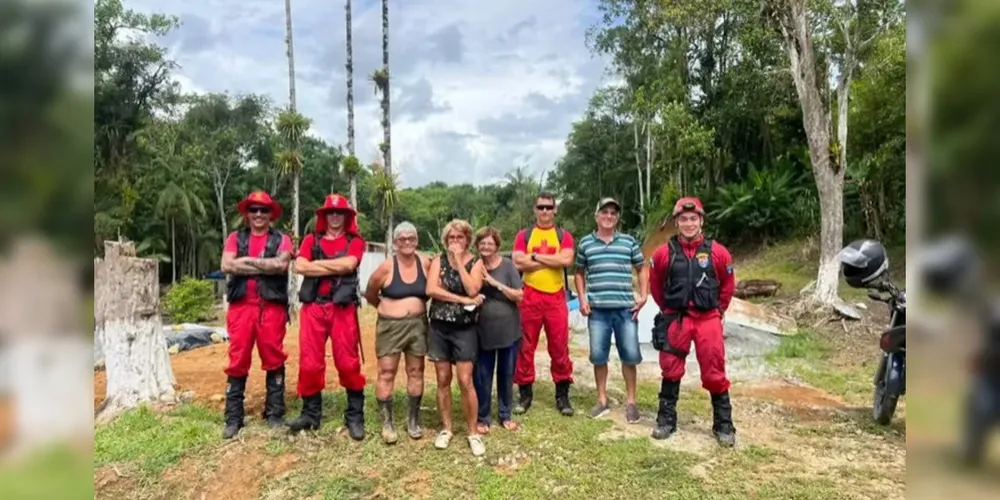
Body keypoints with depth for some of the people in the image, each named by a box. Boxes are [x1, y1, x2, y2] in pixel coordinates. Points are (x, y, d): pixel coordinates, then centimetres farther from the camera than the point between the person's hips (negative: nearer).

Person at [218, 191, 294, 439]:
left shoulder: (281, 239, 7)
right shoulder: (235, 238, 12)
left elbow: (282, 264, -13)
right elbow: (227, 265, -5)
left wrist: (247, 261, -8)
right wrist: (265, 266, -8)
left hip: (272, 307, -1)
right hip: (241, 305, 1)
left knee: (274, 361, 4)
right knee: (237, 361, 3)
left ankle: (275, 413, 14)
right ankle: (233, 417, 12)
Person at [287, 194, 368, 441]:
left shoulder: (354, 241, 8)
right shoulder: (311, 240, 13)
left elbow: (349, 264, -13)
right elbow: (300, 266, -5)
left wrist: (317, 263, -4)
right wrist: (337, 268, -9)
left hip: (343, 309, -2)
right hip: (313, 307, 2)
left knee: (348, 363, -1)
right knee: (309, 363, 5)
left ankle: (355, 416, 9)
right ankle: (310, 413, 20)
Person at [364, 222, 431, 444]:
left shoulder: (426, 264, -5)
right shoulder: (386, 267, -10)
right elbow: (370, 294, 3)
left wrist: (418, 305, 2)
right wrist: (388, 307, 9)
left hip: (418, 324, 2)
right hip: (390, 325, -2)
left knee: (416, 372, 10)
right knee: (386, 373, 0)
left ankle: (413, 420, 23)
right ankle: (387, 423, 12)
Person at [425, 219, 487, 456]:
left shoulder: (475, 263, 0)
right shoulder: (439, 260, 2)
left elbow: (473, 290, -17)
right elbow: (431, 289, -13)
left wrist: (460, 261, -14)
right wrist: (462, 300, -16)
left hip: (465, 329, -1)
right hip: (439, 327, 2)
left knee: (465, 381, -4)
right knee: (443, 380, 8)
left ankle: (473, 432, 10)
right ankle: (446, 428, 22)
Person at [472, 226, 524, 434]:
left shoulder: (507, 265, -6)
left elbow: (519, 296, -11)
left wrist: (495, 283, -19)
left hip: (509, 330, 0)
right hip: (483, 331, 1)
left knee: (506, 374, 13)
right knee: (482, 376, 6)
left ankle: (505, 415, 30)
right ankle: (482, 417, 23)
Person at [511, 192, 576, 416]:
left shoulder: (564, 235, 8)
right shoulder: (523, 235, 7)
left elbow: (567, 260, -11)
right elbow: (518, 262, -9)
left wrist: (536, 256, -8)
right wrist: (552, 260, -8)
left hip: (556, 298, 0)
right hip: (529, 297, 0)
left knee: (560, 348, 4)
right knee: (526, 347, 5)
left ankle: (562, 394, 15)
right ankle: (525, 393, 17)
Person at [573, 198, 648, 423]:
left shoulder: (629, 241, 6)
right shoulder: (586, 243, 6)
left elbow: (642, 268, 13)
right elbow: (579, 273, 16)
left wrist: (643, 295, 2)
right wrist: (582, 299, 4)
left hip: (626, 308, 0)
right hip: (597, 309, 0)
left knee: (630, 355, 3)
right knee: (598, 355, 5)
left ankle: (630, 401, 19)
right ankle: (602, 400, 21)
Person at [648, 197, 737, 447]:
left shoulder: (717, 252, -3)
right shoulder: (664, 253, -4)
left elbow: (727, 284, 12)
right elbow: (656, 284, 12)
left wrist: (717, 310, 12)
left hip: (708, 320, 0)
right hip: (675, 320, 0)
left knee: (714, 373, 4)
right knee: (671, 371, 7)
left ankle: (724, 424, 18)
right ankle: (666, 419, 20)